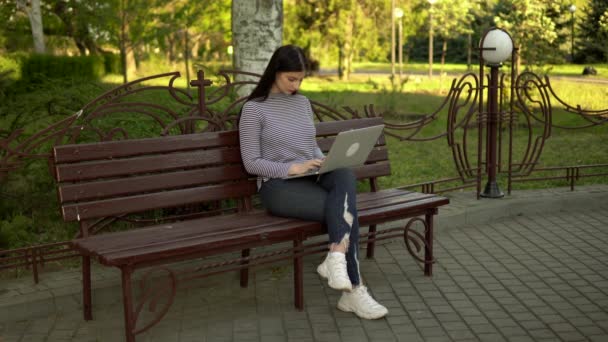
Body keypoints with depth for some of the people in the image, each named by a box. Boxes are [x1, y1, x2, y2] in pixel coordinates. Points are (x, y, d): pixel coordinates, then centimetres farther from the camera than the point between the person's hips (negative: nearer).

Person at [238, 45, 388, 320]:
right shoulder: (254, 108, -3)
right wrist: (292, 168, -19)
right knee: (346, 208, -28)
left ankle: (336, 257, -39)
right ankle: (353, 291, -28)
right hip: (278, 186, -5)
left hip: (311, 178, 5)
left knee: (345, 176, -32)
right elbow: (251, 163, -6)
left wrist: (324, 162, -2)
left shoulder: (303, 103, 16)